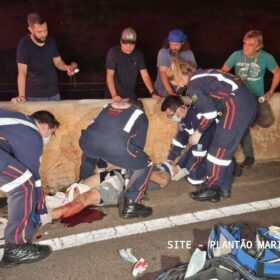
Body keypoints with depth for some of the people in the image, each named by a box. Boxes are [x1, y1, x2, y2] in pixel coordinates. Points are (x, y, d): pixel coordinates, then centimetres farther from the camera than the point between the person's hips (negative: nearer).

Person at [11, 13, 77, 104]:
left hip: (54, 93, 5)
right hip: (34, 96, -4)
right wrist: (21, 95, -29)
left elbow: (58, 62, 10)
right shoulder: (24, 44, -15)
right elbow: (22, 72, -19)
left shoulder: (51, 41, 0)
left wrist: (67, 67, -13)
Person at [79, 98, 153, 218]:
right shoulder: (141, 115, 28)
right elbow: (138, 145, 26)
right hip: (114, 145, -5)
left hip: (87, 139, 6)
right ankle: (129, 205, 13)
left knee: (89, 151, 42)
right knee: (145, 165, 18)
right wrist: (128, 164, 44)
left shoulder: (109, 106, 38)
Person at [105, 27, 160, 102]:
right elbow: (109, 75, -17)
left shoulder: (138, 54, 0)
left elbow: (145, 75, -3)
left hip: (131, 96, 3)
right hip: (113, 97, -3)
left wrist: (153, 93, -17)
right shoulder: (113, 52, -11)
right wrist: (114, 95, -30)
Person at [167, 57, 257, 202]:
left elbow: (209, 111, -11)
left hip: (237, 107, -9)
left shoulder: (193, 85, -7)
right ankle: (222, 183, 29)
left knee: (219, 148, -1)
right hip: (247, 103, 9)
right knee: (225, 146, 18)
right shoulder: (200, 75, 19)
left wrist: (198, 132, 1)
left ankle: (212, 190, 8)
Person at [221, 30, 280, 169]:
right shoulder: (236, 55, -7)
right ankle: (249, 155, -13)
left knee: (266, 122, -25)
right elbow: (223, 72, 0)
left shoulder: (267, 58, -7)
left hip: (258, 97, 1)